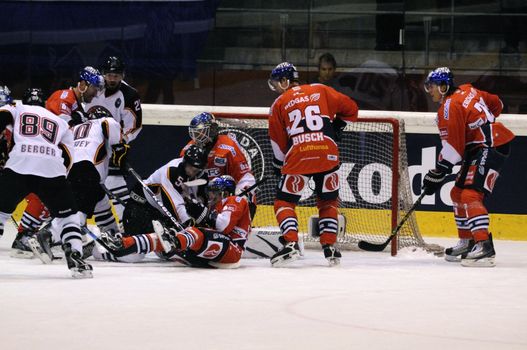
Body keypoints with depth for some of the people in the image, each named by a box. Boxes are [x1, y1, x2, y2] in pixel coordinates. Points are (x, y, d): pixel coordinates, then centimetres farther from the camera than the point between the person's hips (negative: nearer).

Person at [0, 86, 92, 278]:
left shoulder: (16, 109, 27)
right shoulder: (62, 124, 32)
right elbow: (66, 160, 23)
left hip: (18, 166, -1)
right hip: (52, 169, 1)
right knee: (67, 215, 17)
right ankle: (75, 257, 1)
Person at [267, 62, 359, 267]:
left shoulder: (279, 104, 10)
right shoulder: (321, 91, 13)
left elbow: (278, 143, 10)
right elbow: (350, 109, 12)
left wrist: (279, 166, 23)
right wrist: (335, 129, 25)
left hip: (298, 157, -2)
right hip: (328, 153, 2)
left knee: (284, 201, 9)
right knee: (328, 201, 19)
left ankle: (290, 243, -11)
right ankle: (329, 246, 9)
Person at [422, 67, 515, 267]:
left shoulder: (450, 107, -16)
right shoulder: (467, 91, 11)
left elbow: (452, 147, -19)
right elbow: (496, 104, 23)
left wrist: (436, 175, -16)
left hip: (490, 148, -11)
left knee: (471, 195, -23)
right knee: (458, 193, 17)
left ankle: (484, 247, -35)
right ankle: (467, 243, 25)